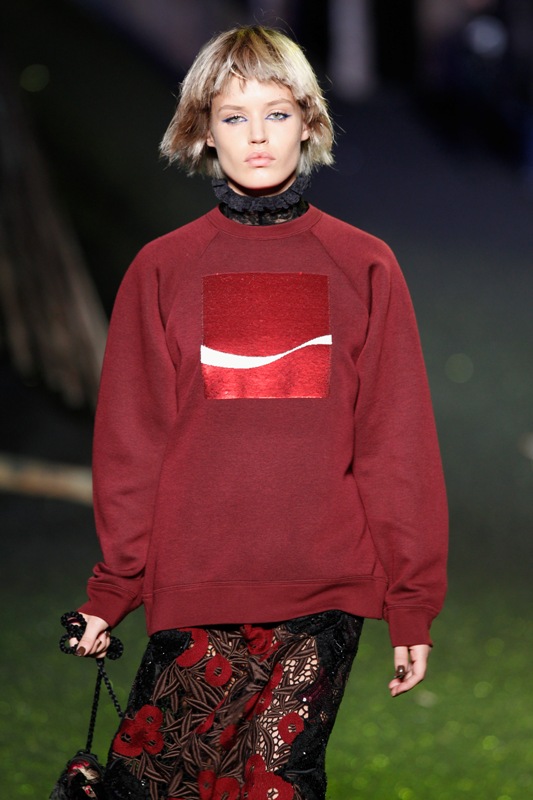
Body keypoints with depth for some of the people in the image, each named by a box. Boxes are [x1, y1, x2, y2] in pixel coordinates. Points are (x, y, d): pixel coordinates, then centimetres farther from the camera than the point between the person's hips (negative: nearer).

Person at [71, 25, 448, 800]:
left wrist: (414, 605, 2)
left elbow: (398, 446, 5)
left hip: (327, 591, 0)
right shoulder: (161, 270, 7)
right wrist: (110, 591, 3)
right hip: (194, 592, 0)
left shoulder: (365, 268, 6)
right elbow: (130, 444, 7)